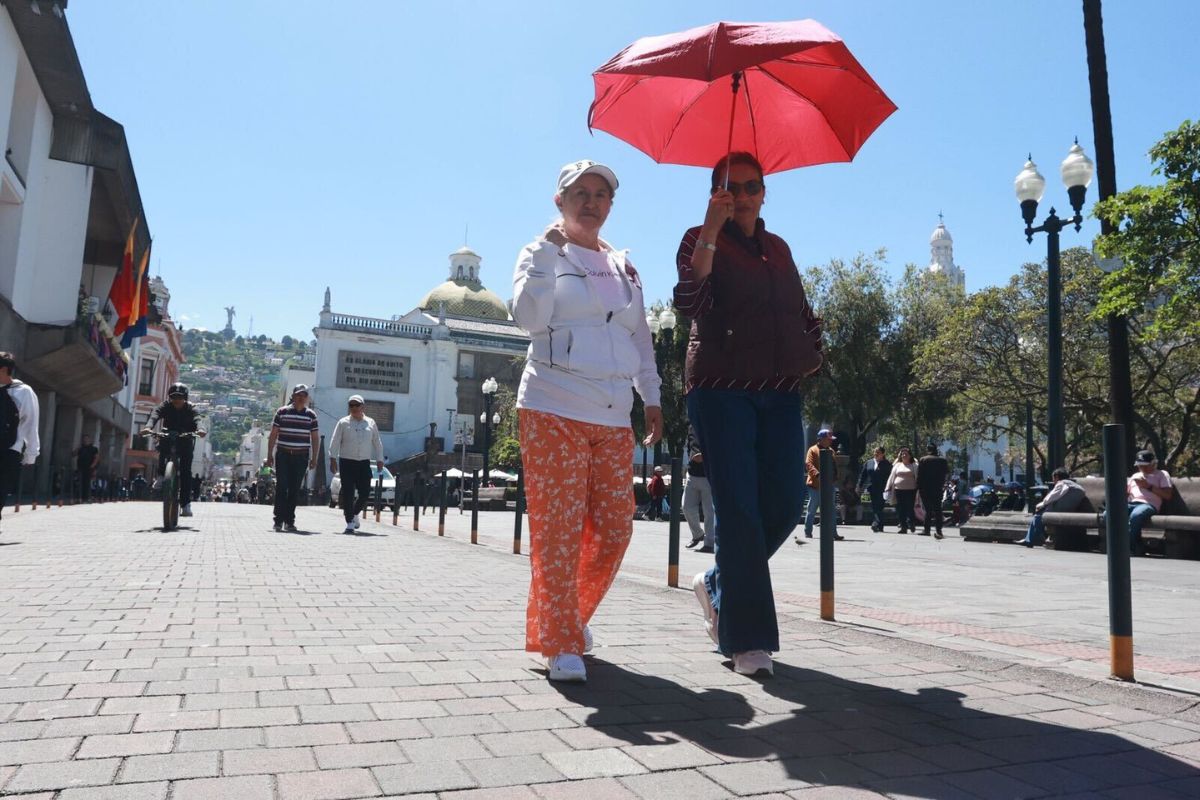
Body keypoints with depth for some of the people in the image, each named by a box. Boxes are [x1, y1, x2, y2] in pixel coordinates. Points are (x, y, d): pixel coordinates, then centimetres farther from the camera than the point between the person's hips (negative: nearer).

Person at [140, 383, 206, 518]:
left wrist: (200, 429, -56)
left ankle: (186, 503, -12)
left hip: (185, 440, -2)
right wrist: (148, 427, -51)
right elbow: (155, 415, -29)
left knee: (185, 470, -12)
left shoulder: (191, 408, -12)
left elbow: (197, 419, -32)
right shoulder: (165, 405, -10)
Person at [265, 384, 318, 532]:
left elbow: (314, 438, 10)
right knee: (281, 487, -6)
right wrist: (270, 455, 0)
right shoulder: (282, 412, 3)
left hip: (301, 457, 1)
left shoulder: (311, 415, 7)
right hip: (283, 455, -1)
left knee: (295, 489, 3)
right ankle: (279, 520, -2)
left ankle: (289, 521, 11)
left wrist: (314, 458, 4)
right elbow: (273, 435, 5)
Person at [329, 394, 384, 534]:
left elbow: (377, 443, 14)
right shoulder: (343, 423, 3)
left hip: (364, 463, 2)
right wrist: (333, 459, -8)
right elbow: (335, 442, -1)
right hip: (347, 462, -2)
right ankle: (349, 523, 3)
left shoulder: (371, 423, 10)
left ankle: (354, 514, 27)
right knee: (348, 494, -4)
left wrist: (379, 460, 10)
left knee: (365, 493, -1)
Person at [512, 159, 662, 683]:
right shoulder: (542, 253, 5)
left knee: (614, 530, 5)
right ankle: (559, 643, 6)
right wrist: (549, 254, -14)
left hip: (613, 418, 5)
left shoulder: (623, 265, 19)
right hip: (554, 410, -5)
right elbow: (527, 317, -12)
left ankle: (573, 616, 27)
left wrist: (651, 398, 18)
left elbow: (640, 336, 22)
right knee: (559, 529, -6)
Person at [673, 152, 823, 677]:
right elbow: (688, 303, -16)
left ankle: (718, 585, 26)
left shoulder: (778, 248, 19)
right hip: (721, 390, -6)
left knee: (785, 506, 2)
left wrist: (813, 352, 10)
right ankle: (746, 639, 1)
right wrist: (711, 229, -20)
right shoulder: (701, 240, 3)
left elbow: (802, 311, 28)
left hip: (780, 391, 6)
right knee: (739, 510, -7)